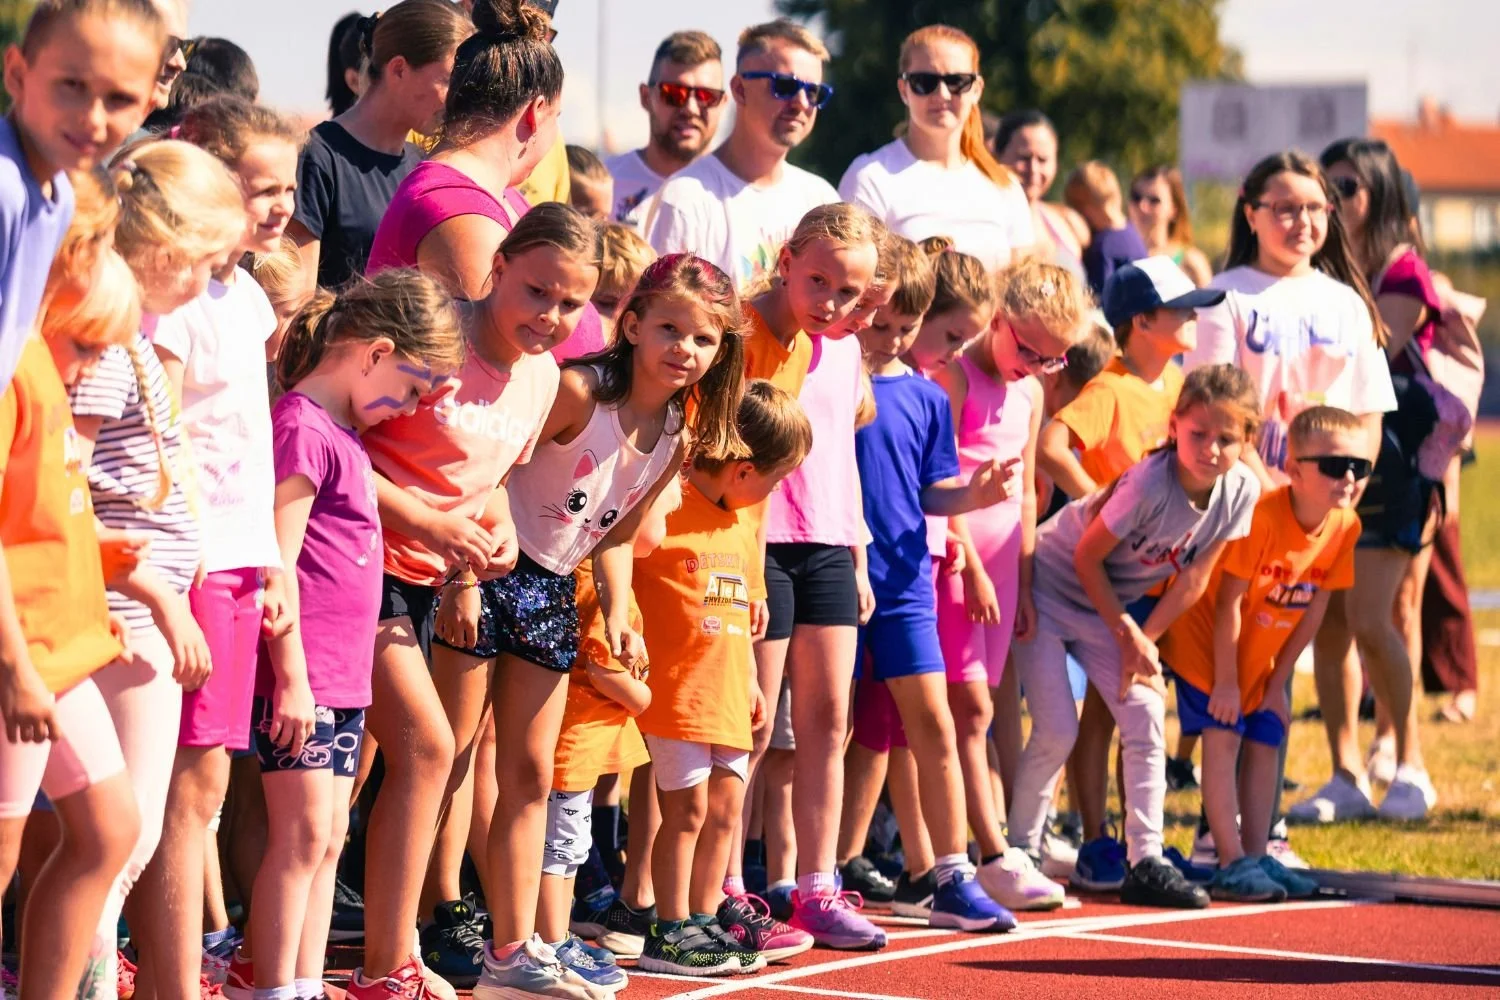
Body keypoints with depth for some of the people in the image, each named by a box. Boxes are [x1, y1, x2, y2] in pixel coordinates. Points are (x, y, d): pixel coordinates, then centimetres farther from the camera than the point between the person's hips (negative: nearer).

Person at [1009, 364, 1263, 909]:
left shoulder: (1241, 490, -14)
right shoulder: (1148, 485, -32)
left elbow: (1194, 578, -4)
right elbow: (1087, 557, -20)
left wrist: (1143, 640, -7)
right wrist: (1128, 635, -14)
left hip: (1104, 605, 6)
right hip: (1050, 587, -6)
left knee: (1146, 718, -5)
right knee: (1058, 730, -11)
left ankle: (1146, 864, -1)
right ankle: (1018, 851, 5)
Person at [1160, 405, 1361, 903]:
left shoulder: (1345, 526, -11)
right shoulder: (1261, 514, -31)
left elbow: (1315, 609, -1)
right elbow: (1228, 601, -25)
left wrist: (1277, 683, 1)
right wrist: (1225, 682, -19)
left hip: (1261, 653, 7)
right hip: (1206, 640, -7)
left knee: (1265, 741, 6)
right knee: (1223, 736, -12)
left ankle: (1257, 858, 12)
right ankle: (1232, 863, -13)